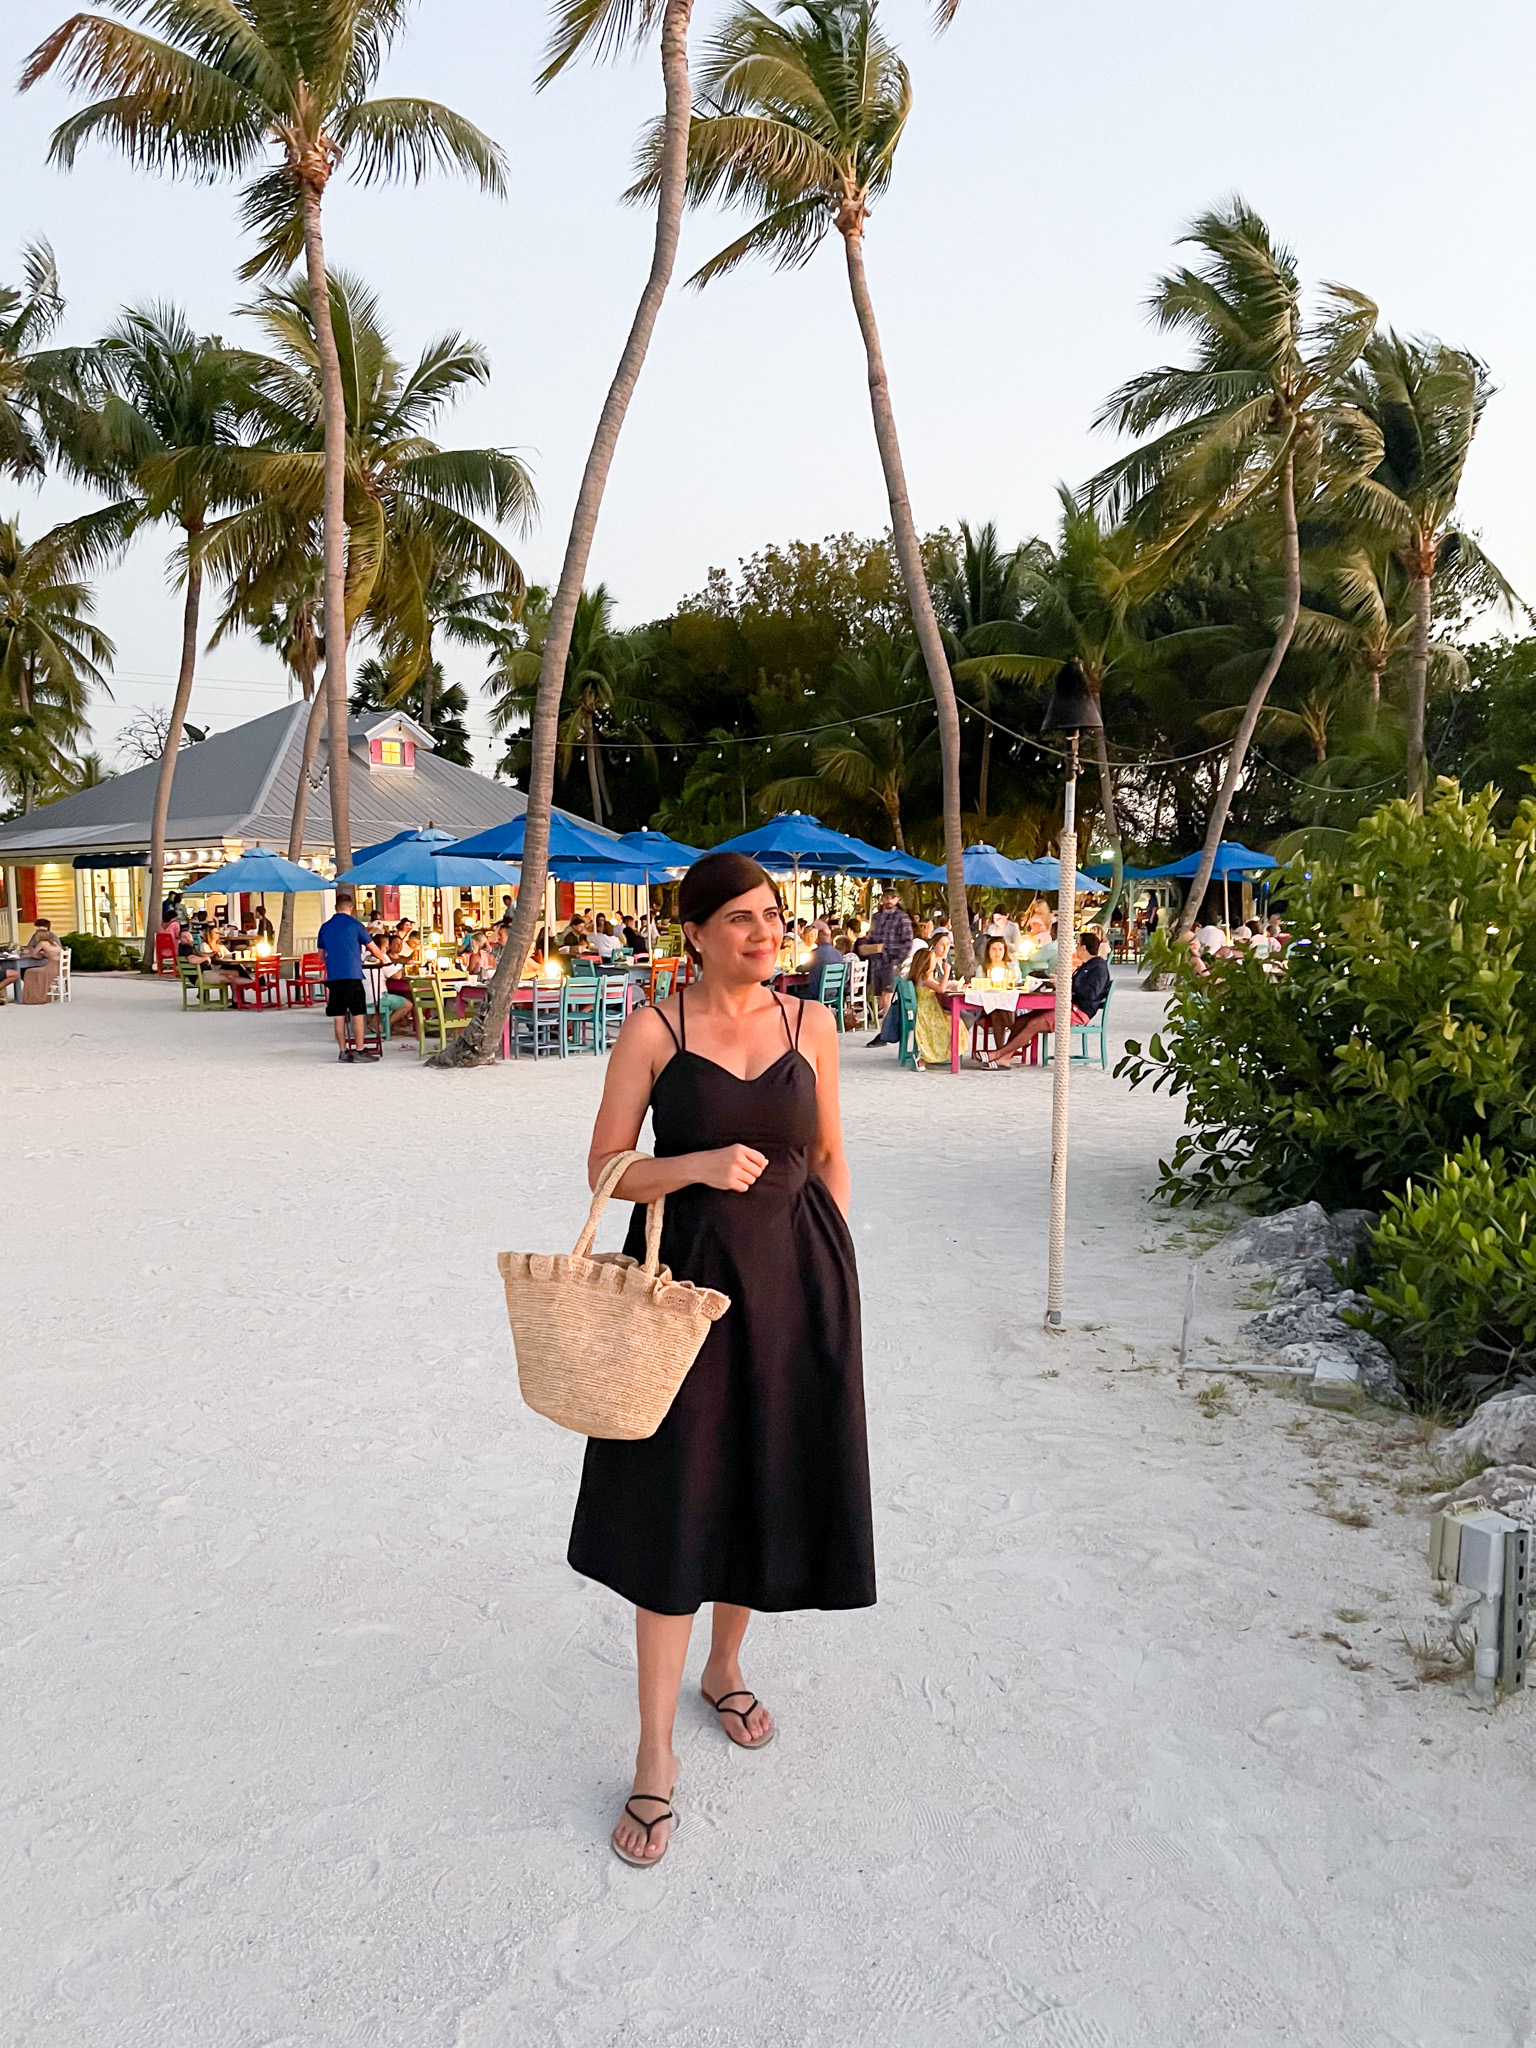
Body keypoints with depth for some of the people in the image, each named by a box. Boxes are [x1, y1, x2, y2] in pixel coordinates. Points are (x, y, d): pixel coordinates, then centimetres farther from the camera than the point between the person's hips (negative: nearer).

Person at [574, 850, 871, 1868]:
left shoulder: (810, 1024, 2)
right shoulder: (654, 1028, -7)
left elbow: (830, 1156, 11)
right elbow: (606, 1168, -5)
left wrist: (836, 1274, 6)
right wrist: (698, 1165, -22)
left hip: (796, 1279, 3)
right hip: (688, 1275, -3)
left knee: (764, 1484, 15)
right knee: (674, 1506, 1)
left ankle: (726, 1668, 42)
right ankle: (656, 1753, 15)